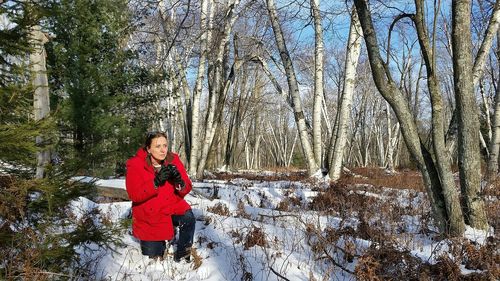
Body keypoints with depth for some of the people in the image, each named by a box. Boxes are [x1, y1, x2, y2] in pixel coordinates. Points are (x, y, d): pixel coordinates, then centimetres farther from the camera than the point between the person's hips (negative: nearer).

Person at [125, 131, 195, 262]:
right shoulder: (135, 165, -15)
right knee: (153, 256, 7)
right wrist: (156, 182, -36)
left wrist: (180, 182, -31)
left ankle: (182, 256, -9)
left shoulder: (173, 160, -9)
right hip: (148, 217, -1)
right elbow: (134, 195, -23)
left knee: (189, 219, -31)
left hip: (172, 207, 1)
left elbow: (186, 189, -7)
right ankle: (158, 244, 43)